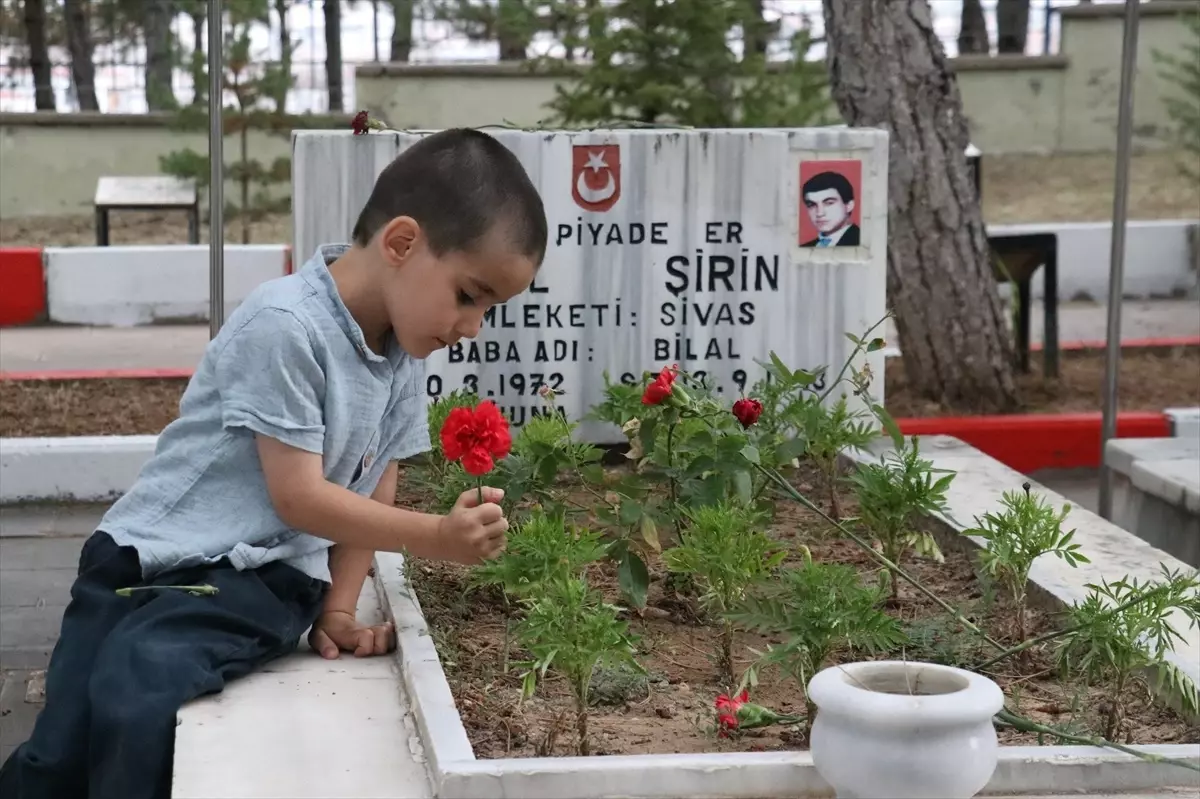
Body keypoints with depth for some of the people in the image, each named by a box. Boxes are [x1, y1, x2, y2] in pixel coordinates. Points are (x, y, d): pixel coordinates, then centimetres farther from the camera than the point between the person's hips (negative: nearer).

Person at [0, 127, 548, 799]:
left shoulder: (404, 348, 4)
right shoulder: (286, 326, -19)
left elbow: (375, 489, 11)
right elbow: (300, 497, -19)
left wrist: (338, 610, 3)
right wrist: (436, 537, -22)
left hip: (267, 581, 4)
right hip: (159, 558, -3)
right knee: (64, 745, -13)